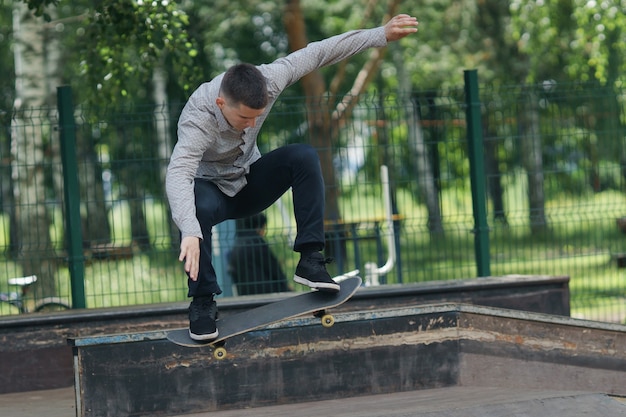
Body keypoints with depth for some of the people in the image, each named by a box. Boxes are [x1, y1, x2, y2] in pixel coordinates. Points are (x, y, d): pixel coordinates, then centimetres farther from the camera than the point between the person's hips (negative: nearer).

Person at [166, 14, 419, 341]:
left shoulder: (266, 82, -24)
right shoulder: (198, 119, -38)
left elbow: (317, 53, -13)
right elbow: (177, 175, -53)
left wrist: (381, 35, -13)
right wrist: (190, 233, -69)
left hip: (248, 183, 4)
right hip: (210, 188, -4)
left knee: (304, 156, -24)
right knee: (197, 207, -40)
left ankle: (310, 260, -21)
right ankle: (202, 301, -24)